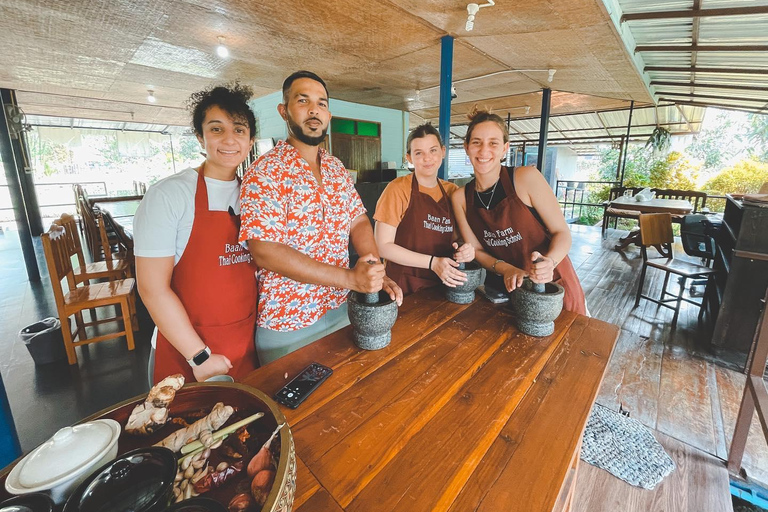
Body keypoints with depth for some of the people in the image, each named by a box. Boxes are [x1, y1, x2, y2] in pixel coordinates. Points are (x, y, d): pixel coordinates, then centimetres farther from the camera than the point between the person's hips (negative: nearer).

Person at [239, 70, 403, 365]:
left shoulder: (336, 169, 6)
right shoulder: (265, 173, -15)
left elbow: (359, 221, 4)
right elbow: (264, 251, -24)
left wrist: (377, 275, -15)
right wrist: (352, 278, -27)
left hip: (342, 308, 6)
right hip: (287, 323, -6)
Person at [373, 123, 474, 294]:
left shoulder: (452, 191, 4)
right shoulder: (398, 189, -11)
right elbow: (382, 246, -14)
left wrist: (464, 250, -10)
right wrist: (432, 262, -21)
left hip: (443, 284, 5)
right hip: (404, 288, -4)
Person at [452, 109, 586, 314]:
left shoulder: (527, 178, -17)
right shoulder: (460, 198, -7)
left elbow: (562, 233, -13)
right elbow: (476, 250, -3)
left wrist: (548, 262, -33)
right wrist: (507, 269, -21)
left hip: (555, 286, -2)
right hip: (504, 289, 3)